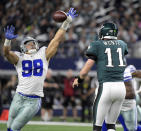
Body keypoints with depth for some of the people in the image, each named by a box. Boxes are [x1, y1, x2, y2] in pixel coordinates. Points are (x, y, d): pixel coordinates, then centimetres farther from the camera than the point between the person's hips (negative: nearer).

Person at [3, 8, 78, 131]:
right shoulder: (19, 57, 5)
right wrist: (8, 40, -34)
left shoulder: (43, 54, 8)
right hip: (19, 97, 1)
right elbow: (7, 53, -14)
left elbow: (56, 40, 6)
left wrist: (67, 22, 1)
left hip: (34, 101, -1)